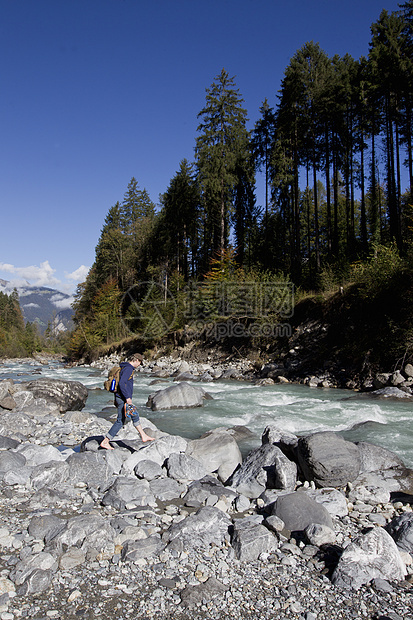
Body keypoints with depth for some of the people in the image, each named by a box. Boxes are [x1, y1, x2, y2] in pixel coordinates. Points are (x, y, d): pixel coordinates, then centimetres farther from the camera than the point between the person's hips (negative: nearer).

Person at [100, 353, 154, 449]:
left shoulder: (125, 367, 15)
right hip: (123, 399, -10)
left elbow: (117, 382, 20)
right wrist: (128, 397, -24)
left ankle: (144, 436, 24)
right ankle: (105, 442, 4)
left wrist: (116, 399, 23)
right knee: (120, 421, -2)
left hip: (119, 397, 10)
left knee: (135, 415, 16)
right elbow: (121, 383, -27)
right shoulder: (128, 369, -16)